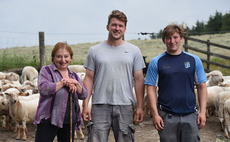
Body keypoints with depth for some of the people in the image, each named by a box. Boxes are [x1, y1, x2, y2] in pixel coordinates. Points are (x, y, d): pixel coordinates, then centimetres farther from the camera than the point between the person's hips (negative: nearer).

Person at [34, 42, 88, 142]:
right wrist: (63, 82, -14)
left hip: (70, 122, 5)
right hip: (49, 119, -5)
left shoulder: (73, 75, 16)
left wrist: (75, 83, -8)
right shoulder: (46, 71, 0)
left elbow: (84, 95, 10)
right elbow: (43, 89, -17)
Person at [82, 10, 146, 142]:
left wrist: (140, 107, 0)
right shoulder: (95, 51, 7)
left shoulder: (134, 51, 7)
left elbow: (139, 79, 6)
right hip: (100, 106, 0)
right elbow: (89, 78, 6)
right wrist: (85, 105, -1)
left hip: (125, 106, 1)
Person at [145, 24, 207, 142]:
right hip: (167, 117, -1)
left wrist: (203, 112, 1)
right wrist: (155, 114, -7)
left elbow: (202, 87, 9)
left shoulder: (194, 60, 7)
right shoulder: (156, 62, 2)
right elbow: (151, 89, 0)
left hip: (190, 116, 1)